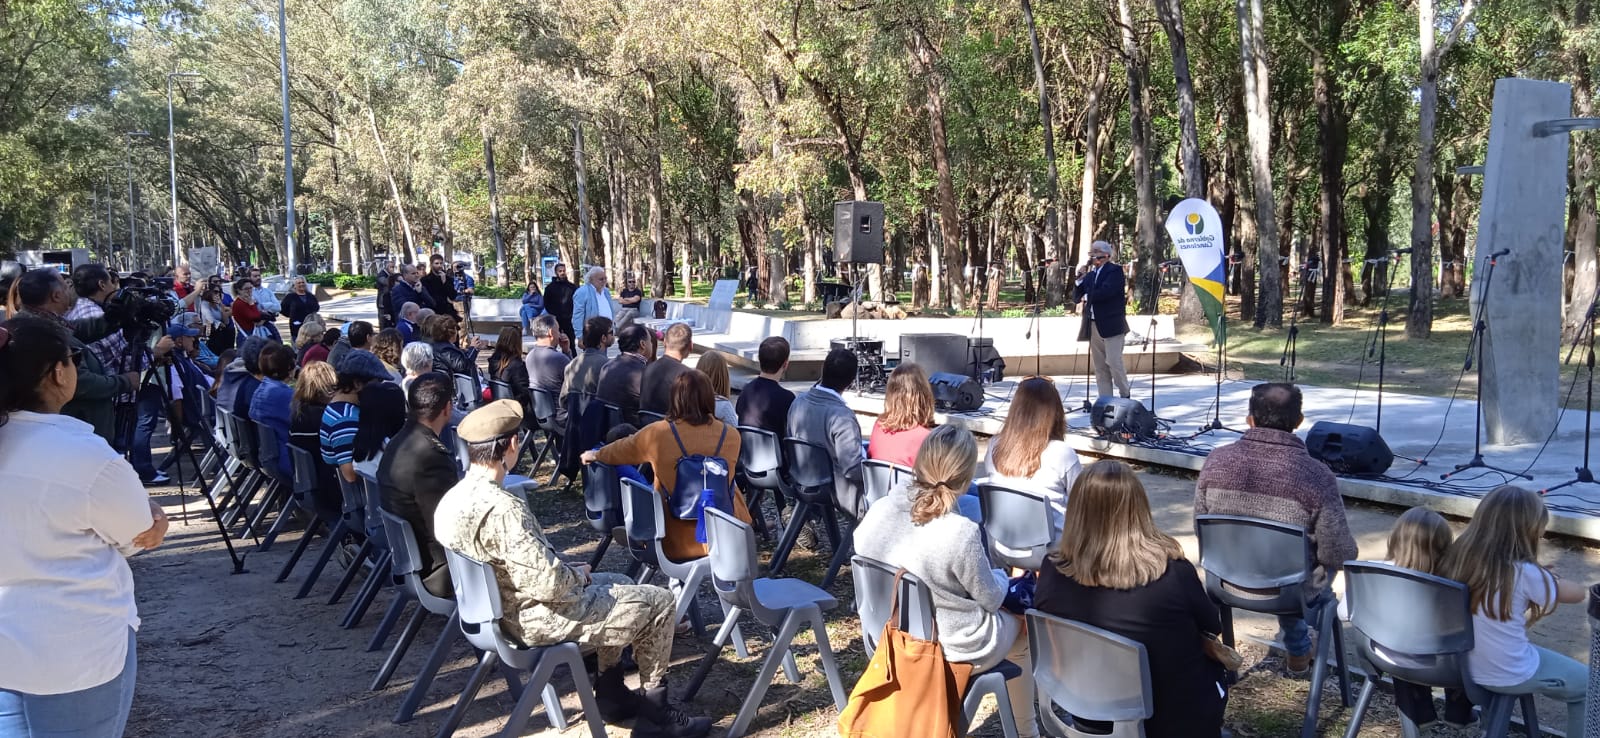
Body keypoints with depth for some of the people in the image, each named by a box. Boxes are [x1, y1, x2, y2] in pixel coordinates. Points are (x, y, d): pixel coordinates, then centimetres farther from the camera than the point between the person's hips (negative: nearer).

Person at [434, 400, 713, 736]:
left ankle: (610, 694, 30)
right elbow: (550, 584, -30)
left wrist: (565, 567, 6)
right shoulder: (503, 509, -32)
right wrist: (579, 575, -9)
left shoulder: (453, 498, -2)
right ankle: (655, 711, 16)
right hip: (536, 619, -10)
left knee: (620, 585, 27)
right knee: (660, 602, 3)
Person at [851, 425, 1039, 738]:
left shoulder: (878, 511, -15)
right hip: (953, 650, -5)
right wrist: (1003, 577, 8)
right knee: (1019, 627, 27)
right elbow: (990, 599, -16)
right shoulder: (961, 533, -31)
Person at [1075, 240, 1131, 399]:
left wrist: (1087, 297, -4)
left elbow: (1105, 291, -19)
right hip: (1093, 325, 6)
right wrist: (1080, 278, -2)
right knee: (1099, 366, 5)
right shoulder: (1090, 274, 17)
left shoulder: (1115, 270, -4)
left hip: (1111, 325, -6)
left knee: (1114, 362, -8)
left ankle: (1125, 397, 7)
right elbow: (1079, 295, 13)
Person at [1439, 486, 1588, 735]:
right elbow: (1578, 594, -5)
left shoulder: (1456, 557, -8)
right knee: (1587, 684, 19)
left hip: (1461, 667, 6)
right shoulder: (1524, 573, -24)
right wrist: (1548, 581, 12)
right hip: (1510, 677, -6)